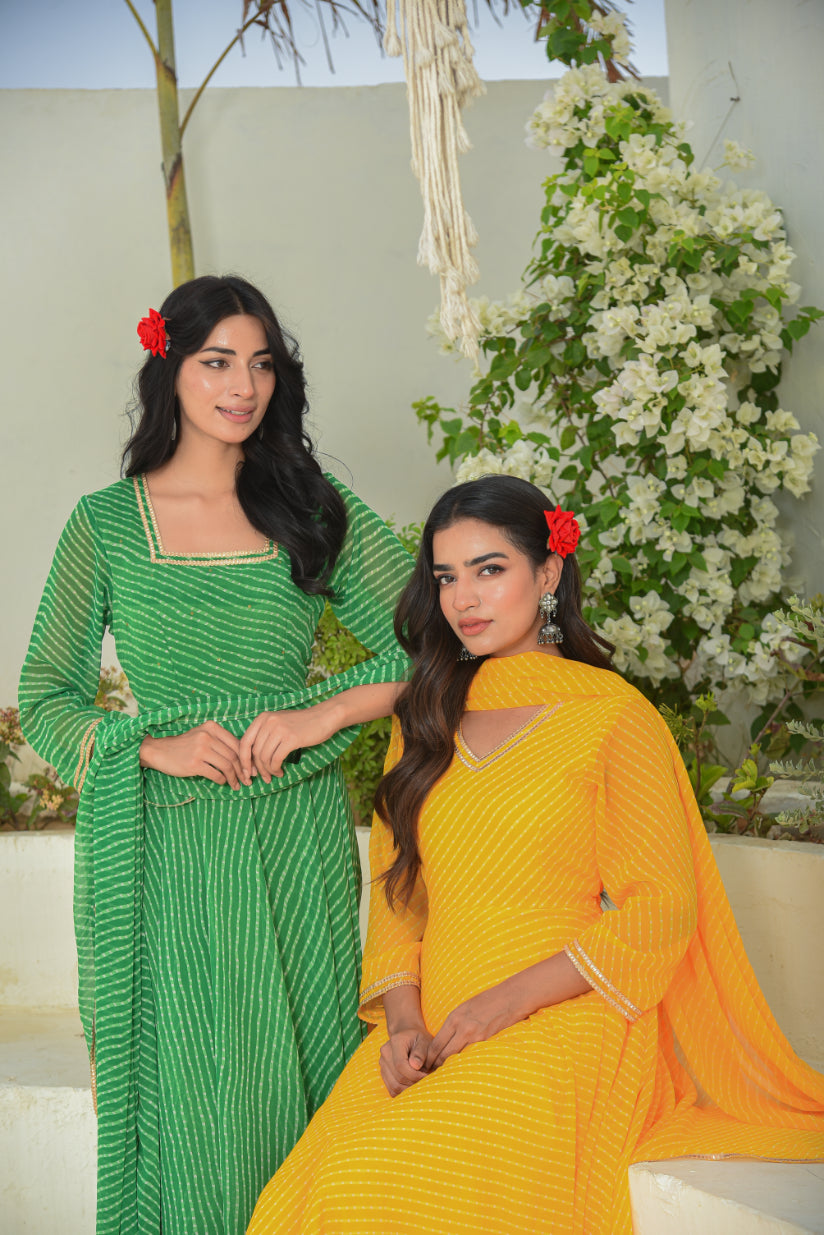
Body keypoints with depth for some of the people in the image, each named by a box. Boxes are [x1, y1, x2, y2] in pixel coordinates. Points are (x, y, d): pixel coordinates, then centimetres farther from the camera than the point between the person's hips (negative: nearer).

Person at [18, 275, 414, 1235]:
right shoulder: (105, 524, 3)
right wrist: (152, 747, -13)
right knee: (187, 1092, 4)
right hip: (167, 850, -1)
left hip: (297, 841, 1)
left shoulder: (317, 509, 6)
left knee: (300, 1072, 8)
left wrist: (322, 714, -12)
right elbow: (47, 697, 3)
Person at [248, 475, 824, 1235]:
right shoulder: (426, 720, 17)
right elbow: (396, 889, 16)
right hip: (431, 1037, 4)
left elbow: (662, 907, -3)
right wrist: (403, 1018, -1)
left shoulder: (614, 716, 0)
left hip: (561, 1025, -4)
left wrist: (510, 999, -11)